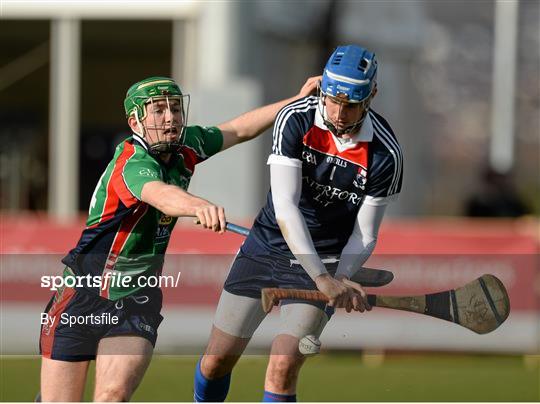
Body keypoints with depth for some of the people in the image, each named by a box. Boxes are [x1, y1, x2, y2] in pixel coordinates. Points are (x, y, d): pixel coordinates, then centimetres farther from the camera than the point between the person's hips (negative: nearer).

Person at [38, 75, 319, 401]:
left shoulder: (185, 146, -1)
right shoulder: (134, 162, -23)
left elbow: (239, 130, 17)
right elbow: (161, 195, -46)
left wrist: (298, 100, 16)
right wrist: (199, 206, -67)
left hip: (137, 302, 5)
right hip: (83, 296, -5)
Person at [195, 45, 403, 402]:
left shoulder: (385, 154, -18)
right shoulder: (295, 120, -19)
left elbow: (364, 235, -9)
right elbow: (285, 207, -27)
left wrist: (340, 283, -29)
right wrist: (322, 278, -38)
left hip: (327, 261, -1)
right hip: (266, 247, 2)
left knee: (283, 368, -18)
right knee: (217, 360, 5)